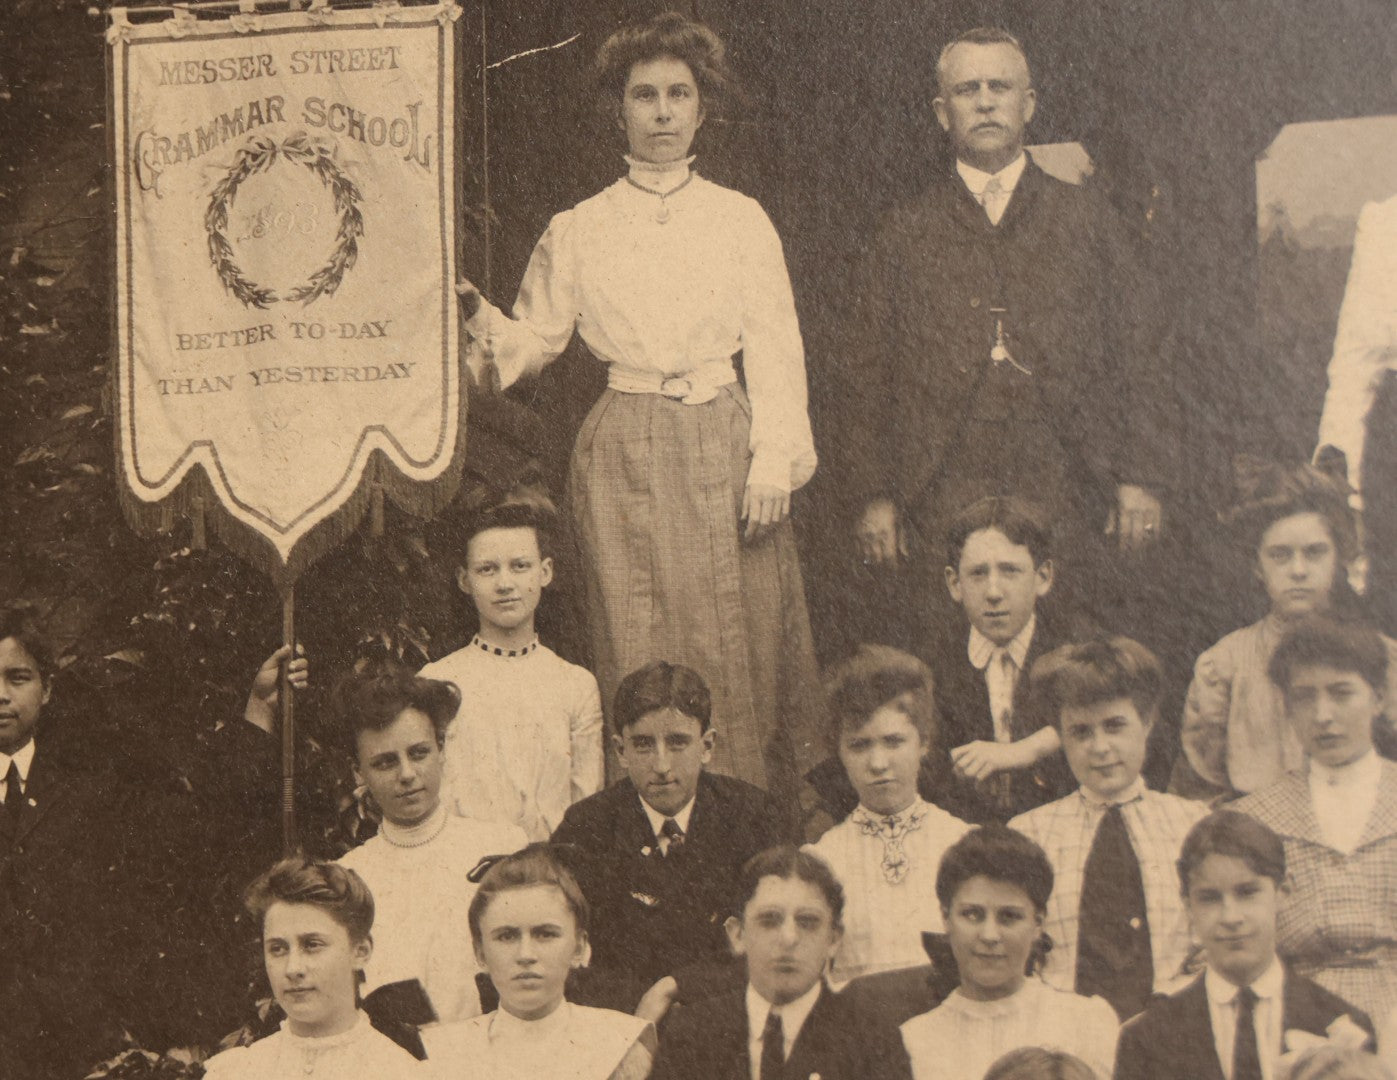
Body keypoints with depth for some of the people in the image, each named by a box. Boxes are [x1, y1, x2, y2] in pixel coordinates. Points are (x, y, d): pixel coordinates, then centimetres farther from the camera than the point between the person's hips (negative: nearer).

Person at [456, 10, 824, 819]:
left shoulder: (742, 220, 9)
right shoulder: (578, 231, 10)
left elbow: (775, 347, 5)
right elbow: (535, 342, 13)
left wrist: (773, 462, -5)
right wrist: (478, 317, -8)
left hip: (722, 447, 0)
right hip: (625, 451, 0)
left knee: (739, 643, -2)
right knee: (640, 649, -3)